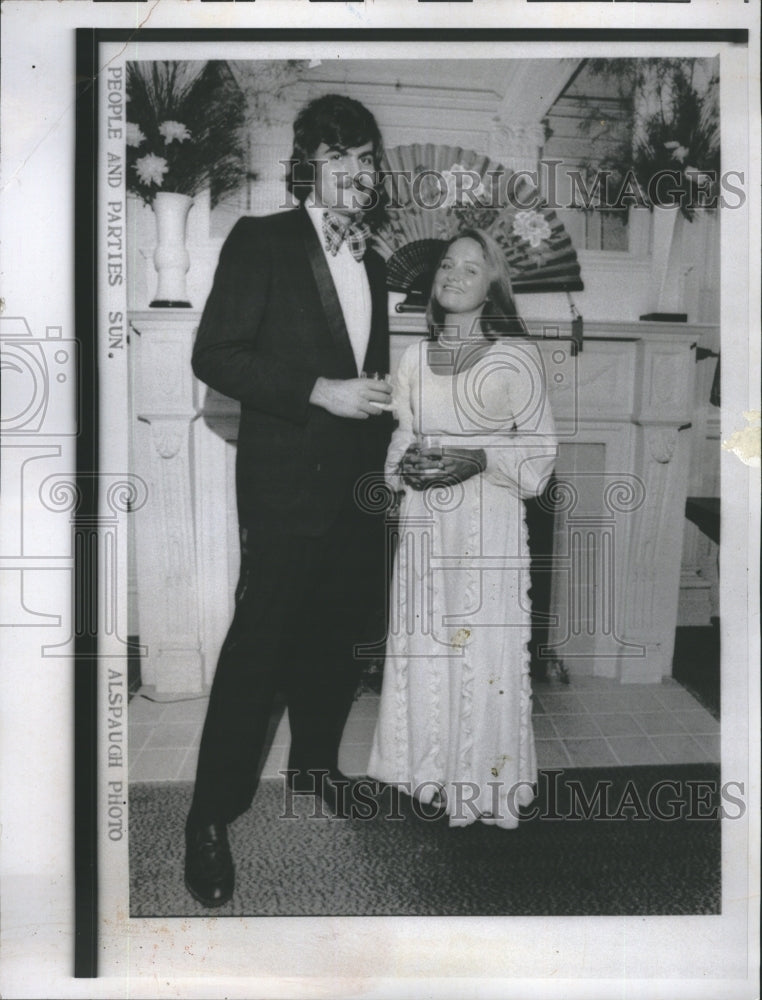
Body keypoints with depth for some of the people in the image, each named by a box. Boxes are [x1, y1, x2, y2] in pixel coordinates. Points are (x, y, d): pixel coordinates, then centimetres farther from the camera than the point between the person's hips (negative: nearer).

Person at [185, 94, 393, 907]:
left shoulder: (371, 262, 17)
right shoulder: (261, 241, -3)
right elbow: (213, 355, -11)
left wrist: (383, 424, 12)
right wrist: (320, 391, -18)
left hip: (359, 488, 7)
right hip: (287, 486, -6)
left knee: (334, 641, 16)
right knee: (258, 647, -2)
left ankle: (315, 765, 36)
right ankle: (211, 817, 13)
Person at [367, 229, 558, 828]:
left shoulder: (517, 355, -2)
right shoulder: (416, 357, 12)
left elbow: (540, 447, -2)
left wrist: (479, 459, -17)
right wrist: (407, 462, -4)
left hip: (489, 525, -4)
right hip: (424, 525, 4)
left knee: (486, 644, -1)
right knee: (425, 645, 7)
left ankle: (487, 781, 17)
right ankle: (434, 775, 23)